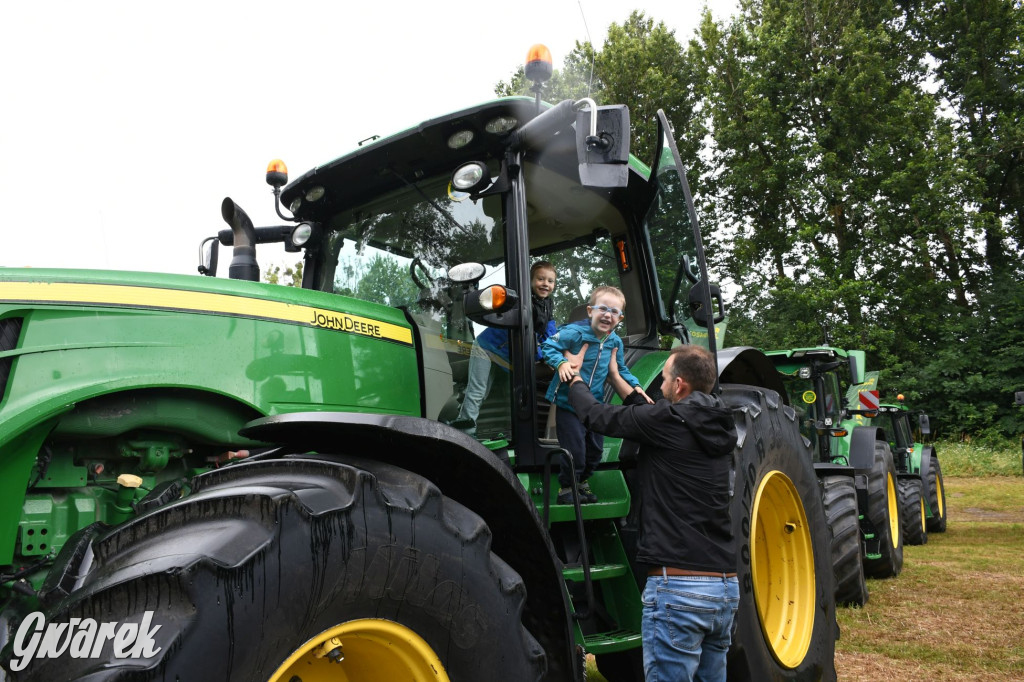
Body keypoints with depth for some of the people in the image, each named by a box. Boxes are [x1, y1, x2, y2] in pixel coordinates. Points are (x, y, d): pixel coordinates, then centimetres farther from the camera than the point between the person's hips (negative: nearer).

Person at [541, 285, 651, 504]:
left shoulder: (615, 342, 2)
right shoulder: (574, 332, -20)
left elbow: (620, 369, 17)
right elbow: (547, 346, -16)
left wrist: (635, 385, 5)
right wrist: (561, 362, -32)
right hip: (568, 403, -7)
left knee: (595, 449, 18)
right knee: (575, 451, -6)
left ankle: (582, 481, 42)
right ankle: (566, 488, 18)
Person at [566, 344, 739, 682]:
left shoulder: (667, 421, -11)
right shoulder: (716, 427, 11)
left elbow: (595, 414, -2)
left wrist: (574, 379, 18)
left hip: (677, 588, -8)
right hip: (725, 588, 8)